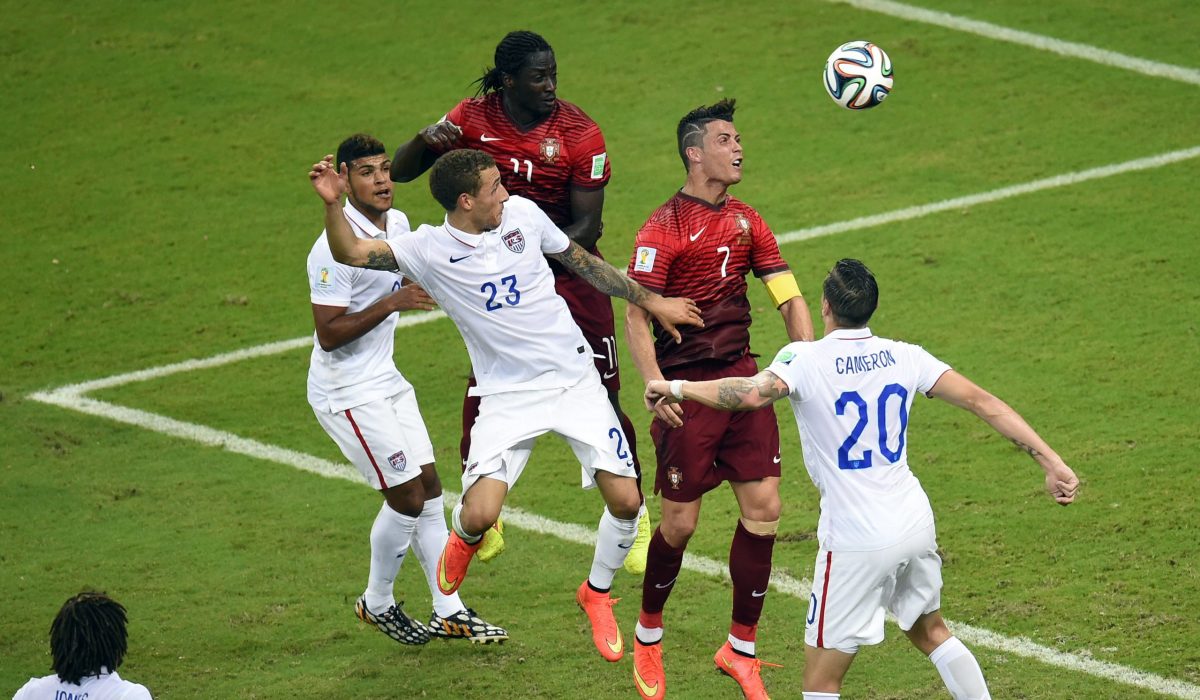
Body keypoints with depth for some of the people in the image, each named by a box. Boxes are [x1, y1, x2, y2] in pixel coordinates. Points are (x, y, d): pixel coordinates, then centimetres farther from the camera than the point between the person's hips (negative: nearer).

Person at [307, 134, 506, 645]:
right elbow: (329, 334, -25)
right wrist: (392, 302, -29)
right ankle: (377, 604, 14)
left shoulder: (397, 223, 4)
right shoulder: (335, 248, -23)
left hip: (386, 380, 9)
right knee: (406, 496, -6)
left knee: (428, 487, 7)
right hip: (346, 391, -8)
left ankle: (449, 612, 12)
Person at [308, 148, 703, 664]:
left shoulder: (522, 213, 0)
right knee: (480, 514, -19)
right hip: (507, 396, -3)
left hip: (575, 379, 3)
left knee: (625, 500, -5)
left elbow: (582, 262, 13)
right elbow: (351, 253, -17)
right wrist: (332, 204, -35)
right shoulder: (430, 250, -10)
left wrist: (650, 301, 16)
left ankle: (597, 593, 25)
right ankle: (464, 539, 23)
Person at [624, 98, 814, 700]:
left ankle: (741, 650, 10)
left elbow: (789, 298, 10)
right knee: (680, 522, -1)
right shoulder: (665, 228, -11)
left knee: (763, 508, -2)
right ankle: (648, 638, 24)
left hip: (741, 377, 6)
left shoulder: (745, 221, 10)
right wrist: (655, 385, -28)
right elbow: (635, 316, -15)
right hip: (687, 388, -6)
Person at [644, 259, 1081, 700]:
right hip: (917, 524, 5)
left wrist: (676, 388, -17)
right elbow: (981, 401, -2)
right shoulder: (903, 356, 2)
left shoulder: (806, 360, -12)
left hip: (857, 542, -5)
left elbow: (752, 394, -31)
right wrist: (1049, 461, 1)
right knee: (930, 630, 31)